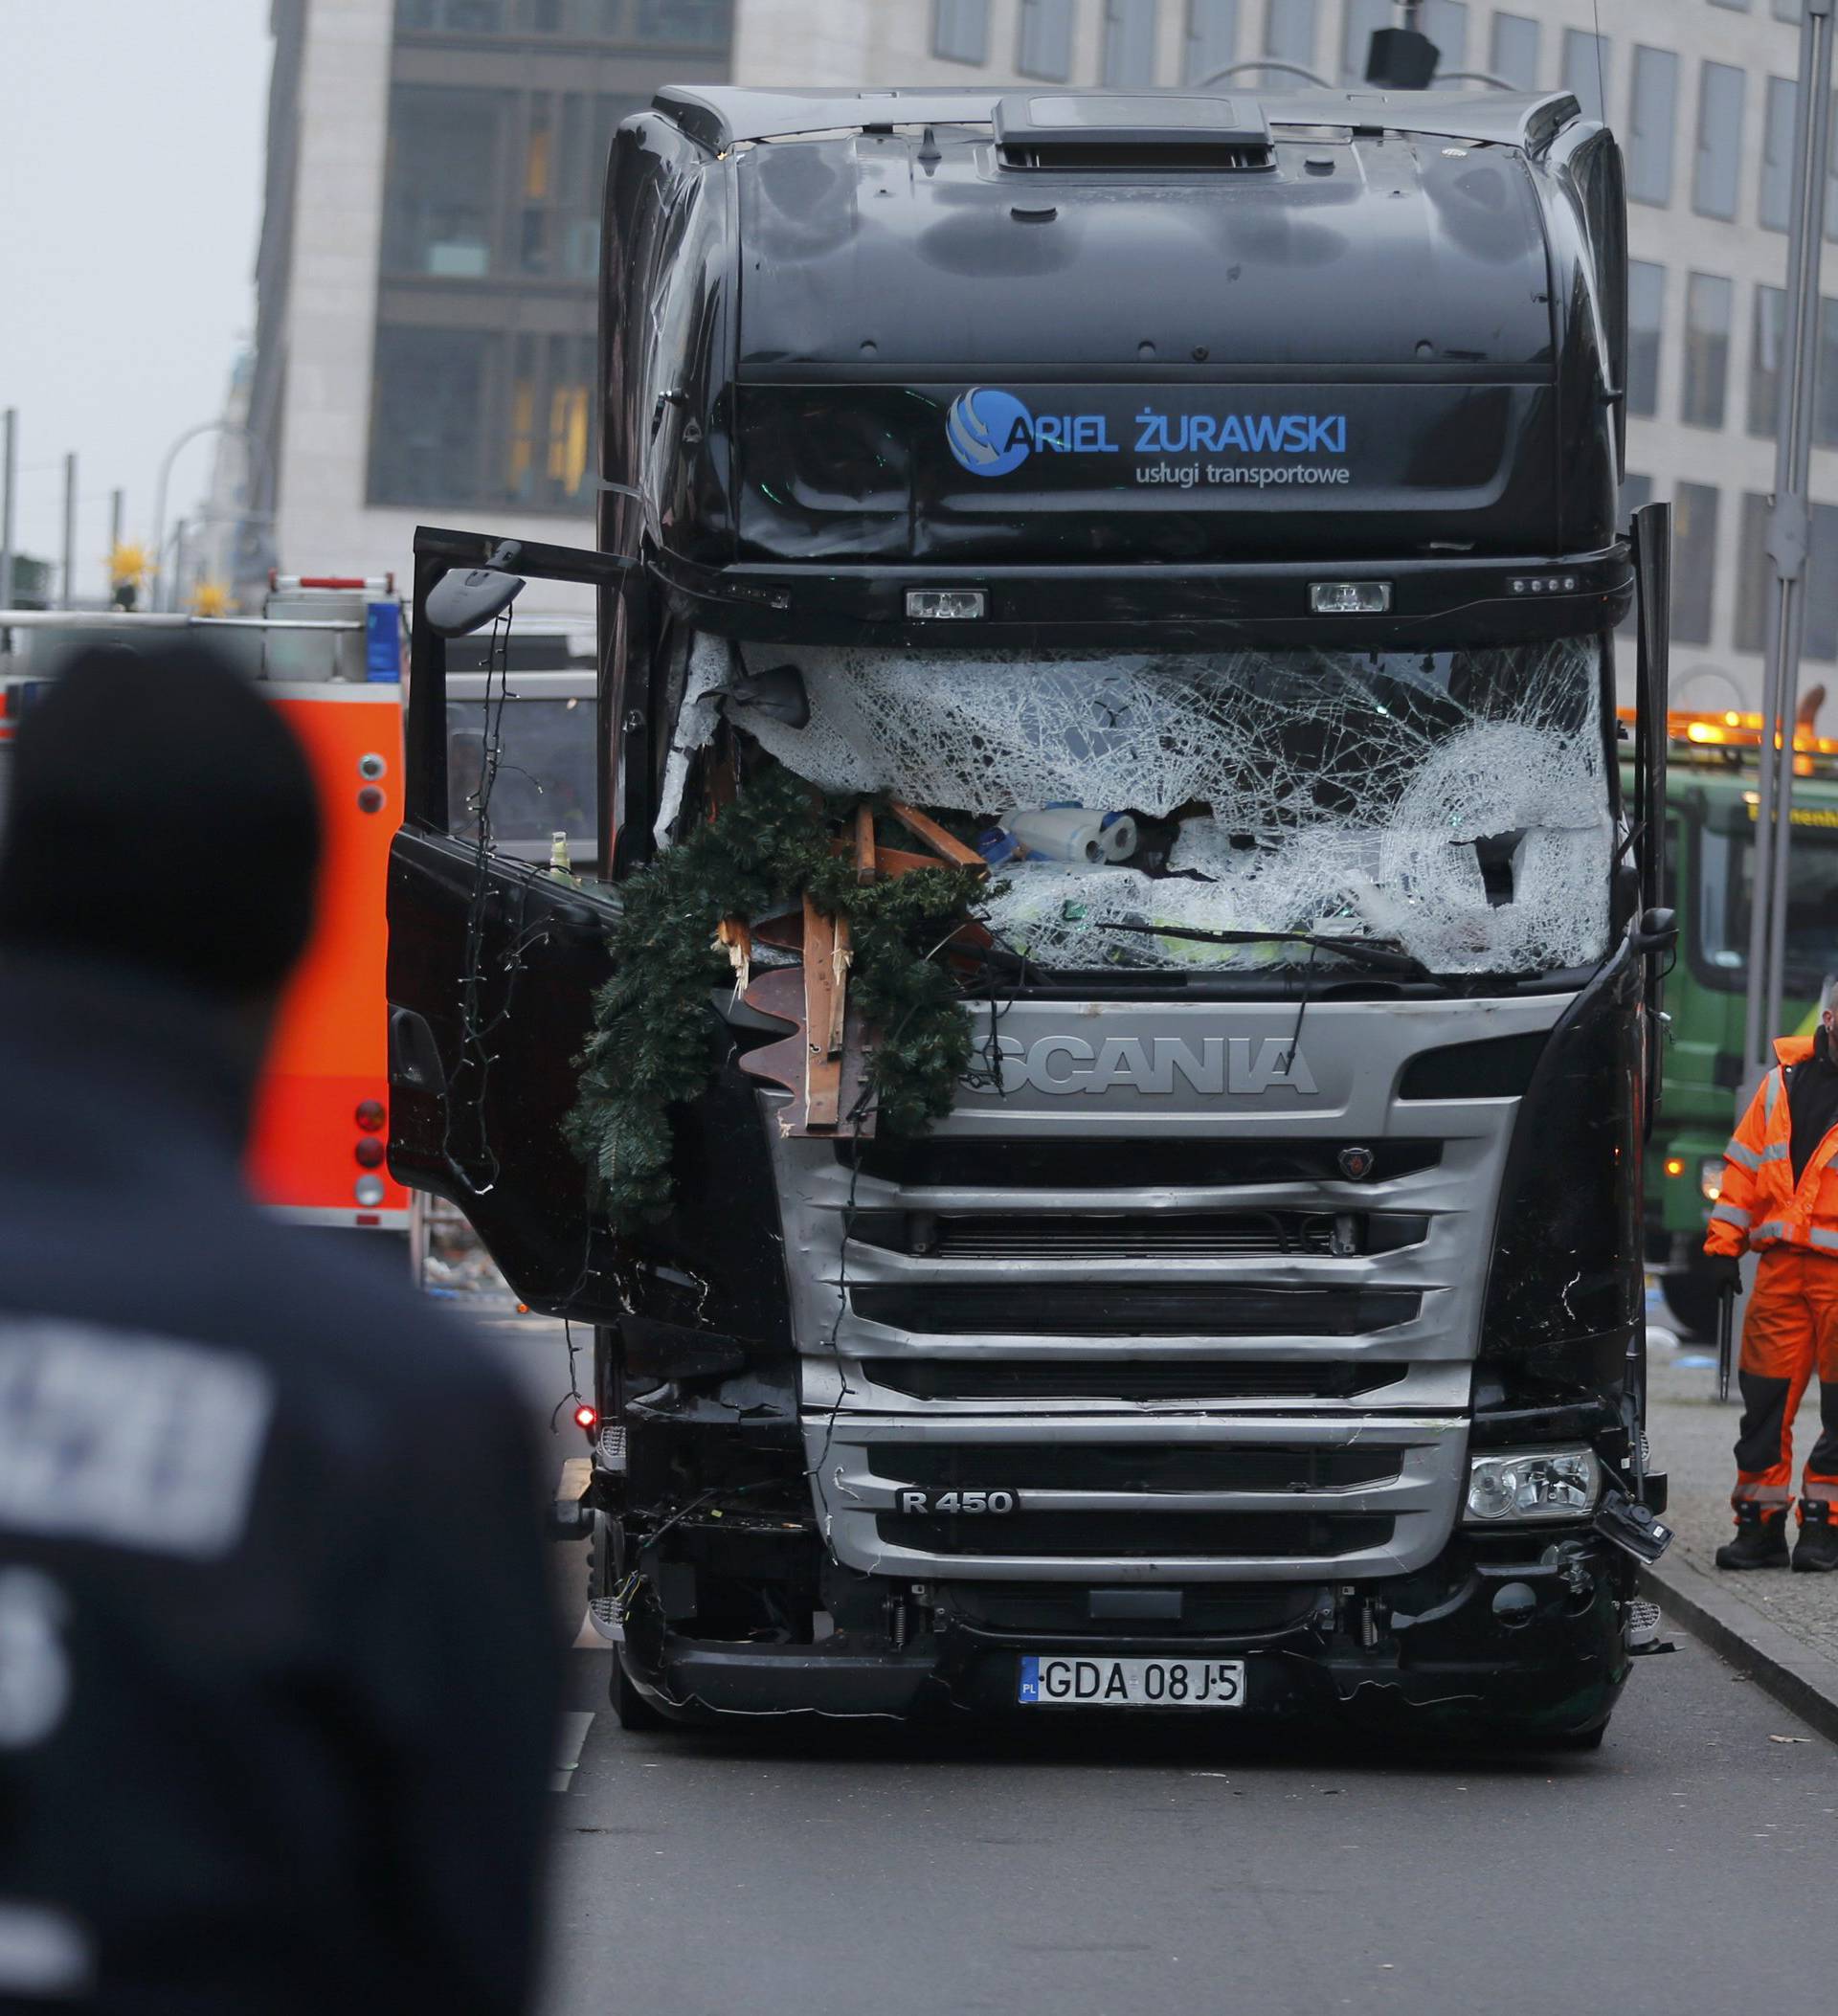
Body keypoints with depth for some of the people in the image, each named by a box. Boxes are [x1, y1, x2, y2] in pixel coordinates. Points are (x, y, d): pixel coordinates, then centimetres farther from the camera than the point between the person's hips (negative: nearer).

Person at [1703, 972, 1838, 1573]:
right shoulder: (1785, 1082, 12)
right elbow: (1746, 1167, 16)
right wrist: (1724, 1244, 10)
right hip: (1781, 1265, 3)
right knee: (1765, 1398, 3)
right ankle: (1761, 1525, 9)